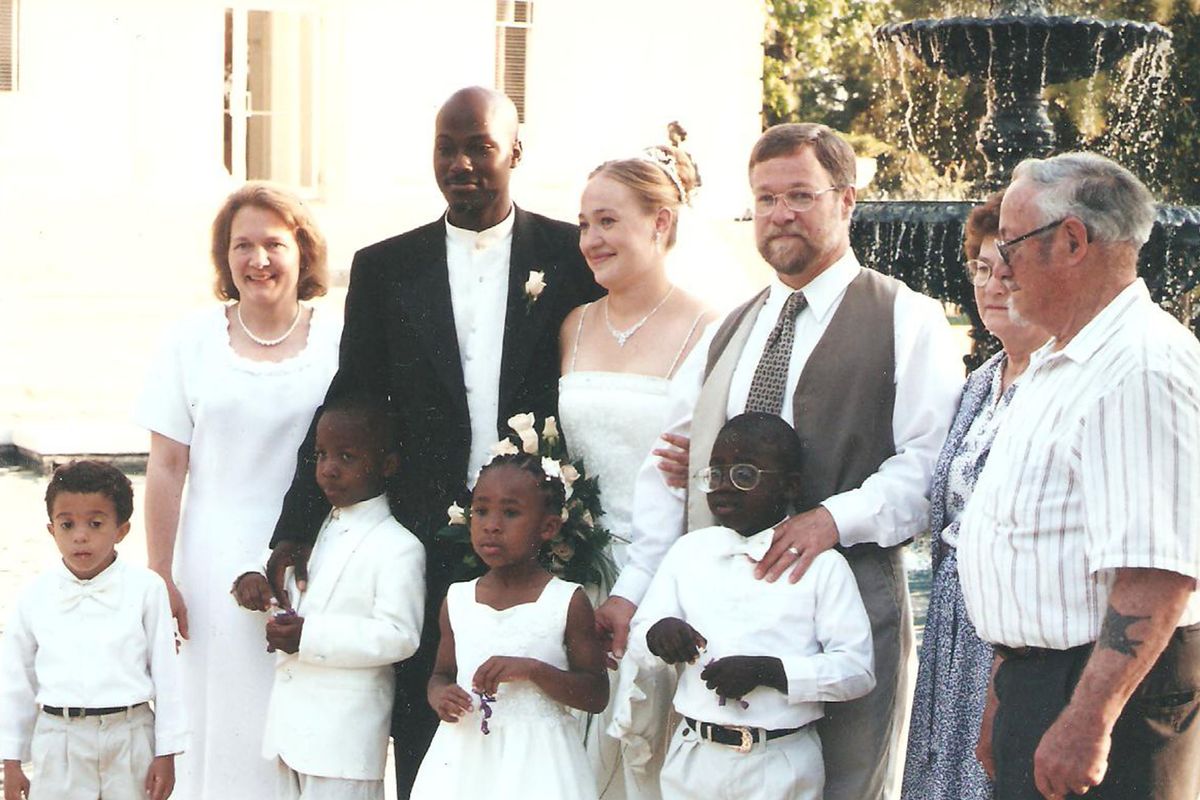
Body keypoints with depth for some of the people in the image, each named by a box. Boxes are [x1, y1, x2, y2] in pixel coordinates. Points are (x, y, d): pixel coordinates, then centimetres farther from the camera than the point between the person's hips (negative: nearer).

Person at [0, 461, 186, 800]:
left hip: (129, 737, -1)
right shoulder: (35, 596, 1)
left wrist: (166, 753, 0)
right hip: (59, 742, 1)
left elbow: (165, 671, 1)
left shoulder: (145, 588, -3)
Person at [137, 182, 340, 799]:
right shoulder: (195, 339, 3)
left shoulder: (339, 342, 1)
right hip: (218, 567, 1)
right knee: (223, 729, 3)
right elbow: (166, 467, 3)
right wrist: (160, 579, -1)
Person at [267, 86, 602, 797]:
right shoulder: (385, 268, 7)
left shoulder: (573, 256, 3)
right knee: (423, 740, 4)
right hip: (427, 545, 1)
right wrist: (296, 532, -1)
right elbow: (348, 407, 7)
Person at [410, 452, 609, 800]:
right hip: (463, 759, 3)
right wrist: (439, 694, -5)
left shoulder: (567, 602, -5)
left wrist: (533, 670, -19)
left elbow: (596, 695, -6)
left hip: (534, 763, -3)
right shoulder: (457, 599, 5)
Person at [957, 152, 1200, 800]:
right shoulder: (1056, 367, 16)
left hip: (1107, 685, -10)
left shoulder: (1142, 368, -19)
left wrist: (1087, 722, -29)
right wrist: (1007, 692, 22)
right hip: (1037, 676, 10)